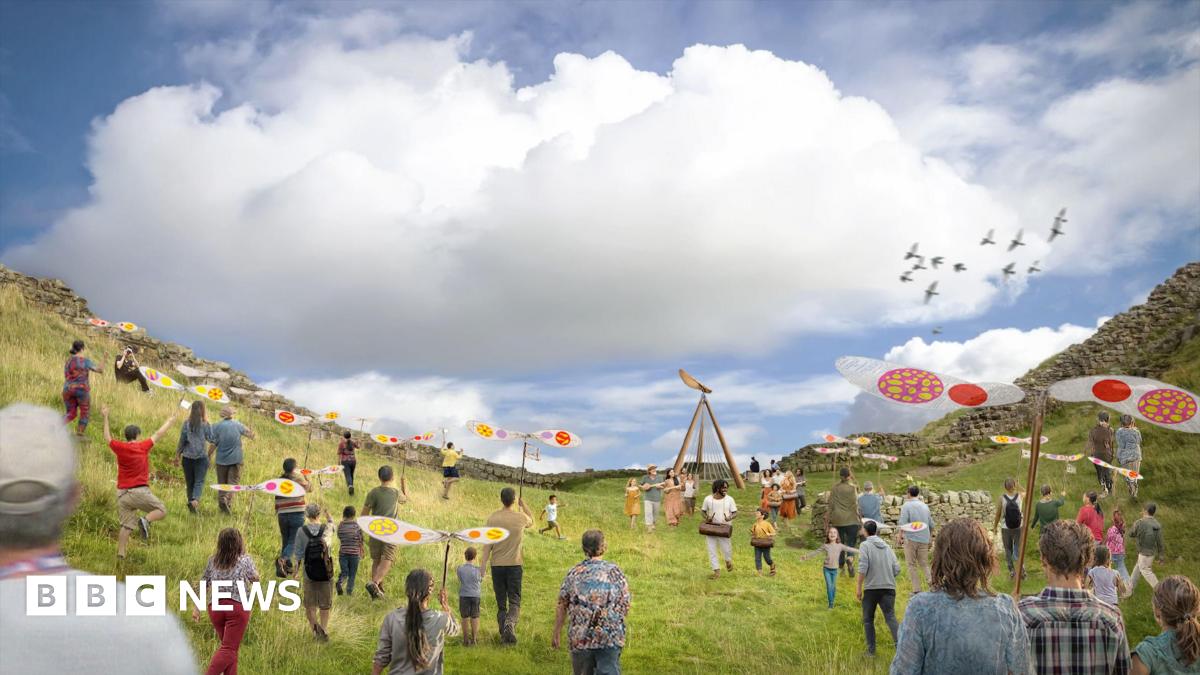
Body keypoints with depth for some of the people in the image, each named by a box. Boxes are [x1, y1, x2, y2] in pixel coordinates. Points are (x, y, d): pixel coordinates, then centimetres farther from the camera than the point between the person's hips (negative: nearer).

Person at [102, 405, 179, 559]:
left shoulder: (119, 448, 1)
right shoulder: (143, 446, -3)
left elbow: (107, 438, 19)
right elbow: (158, 434, 10)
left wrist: (105, 417, 26)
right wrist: (170, 420, 25)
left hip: (122, 493, 4)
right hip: (140, 491, -4)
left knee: (126, 525, 9)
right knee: (162, 511, 8)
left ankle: (120, 553, 3)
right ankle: (145, 520, -20)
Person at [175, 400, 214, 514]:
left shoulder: (187, 424, -1)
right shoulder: (205, 424, -7)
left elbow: (181, 441, 2)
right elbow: (211, 439, 0)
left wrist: (177, 456, 12)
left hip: (187, 457, 2)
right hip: (201, 457, -2)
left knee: (189, 482, 12)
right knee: (199, 481, -3)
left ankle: (191, 502, 16)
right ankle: (195, 499, -26)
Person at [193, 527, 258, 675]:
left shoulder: (212, 560, 6)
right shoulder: (245, 560, -3)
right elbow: (255, 579, 12)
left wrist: (197, 608, 13)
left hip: (215, 607, 4)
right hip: (238, 607, -4)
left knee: (229, 646, 17)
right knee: (229, 649, -4)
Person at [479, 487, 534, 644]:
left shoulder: (493, 518, -3)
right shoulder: (521, 517, -4)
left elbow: (488, 544, -4)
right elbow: (531, 522, 21)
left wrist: (483, 565, 0)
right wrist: (523, 505, 30)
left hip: (497, 565, 1)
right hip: (515, 564, -1)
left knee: (501, 603, 10)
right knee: (514, 601, 1)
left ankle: (504, 635, 12)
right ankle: (510, 622, -27)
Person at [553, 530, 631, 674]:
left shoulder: (574, 572, 1)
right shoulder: (615, 572, -3)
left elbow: (562, 605, 3)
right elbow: (625, 608, 0)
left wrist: (557, 632, 13)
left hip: (579, 637, 2)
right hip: (610, 639, -2)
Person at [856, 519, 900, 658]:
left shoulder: (865, 545, -2)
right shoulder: (887, 546, 14)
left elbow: (863, 567, -13)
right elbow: (896, 569, 9)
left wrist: (859, 587, -10)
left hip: (871, 588, -3)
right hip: (889, 588, 4)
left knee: (868, 620, 11)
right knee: (891, 617, -5)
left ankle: (871, 650, 12)